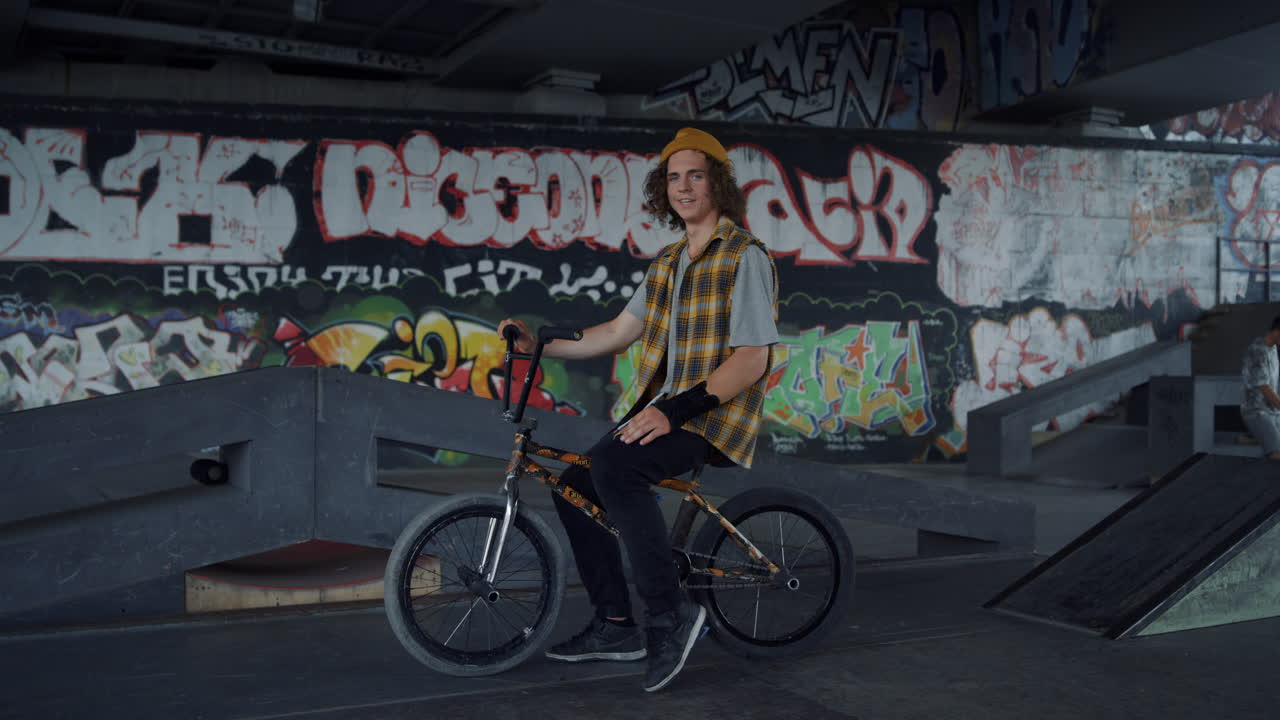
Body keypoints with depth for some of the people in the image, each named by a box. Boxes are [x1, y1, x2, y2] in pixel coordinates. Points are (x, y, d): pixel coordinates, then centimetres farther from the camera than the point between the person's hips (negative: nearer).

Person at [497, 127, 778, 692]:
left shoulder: (745, 256, -10)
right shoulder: (666, 262, 15)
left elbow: (751, 360, -17)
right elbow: (618, 333, 17)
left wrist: (676, 410, -26)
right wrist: (539, 347, 8)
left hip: (715, 413, -8)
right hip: (664, 407, 9)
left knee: (613, 465, -31)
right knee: (575, 485, 2)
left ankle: (669, 614, -21)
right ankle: (616, 624, 12)